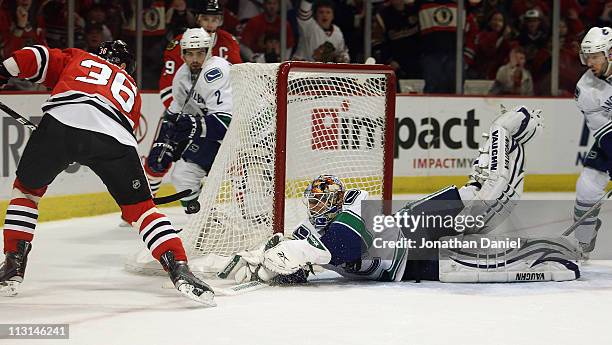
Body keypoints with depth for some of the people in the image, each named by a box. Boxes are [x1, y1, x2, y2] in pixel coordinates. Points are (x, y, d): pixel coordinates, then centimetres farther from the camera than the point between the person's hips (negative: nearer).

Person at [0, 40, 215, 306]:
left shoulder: (77, 59, 36)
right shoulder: (131, 89, 40)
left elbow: (34, 58, 20)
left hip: (61, 121, -1)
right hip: (113, 136, 1)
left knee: (27, 187, 25)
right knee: (140, 207, 14)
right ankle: (179, 271, -2)